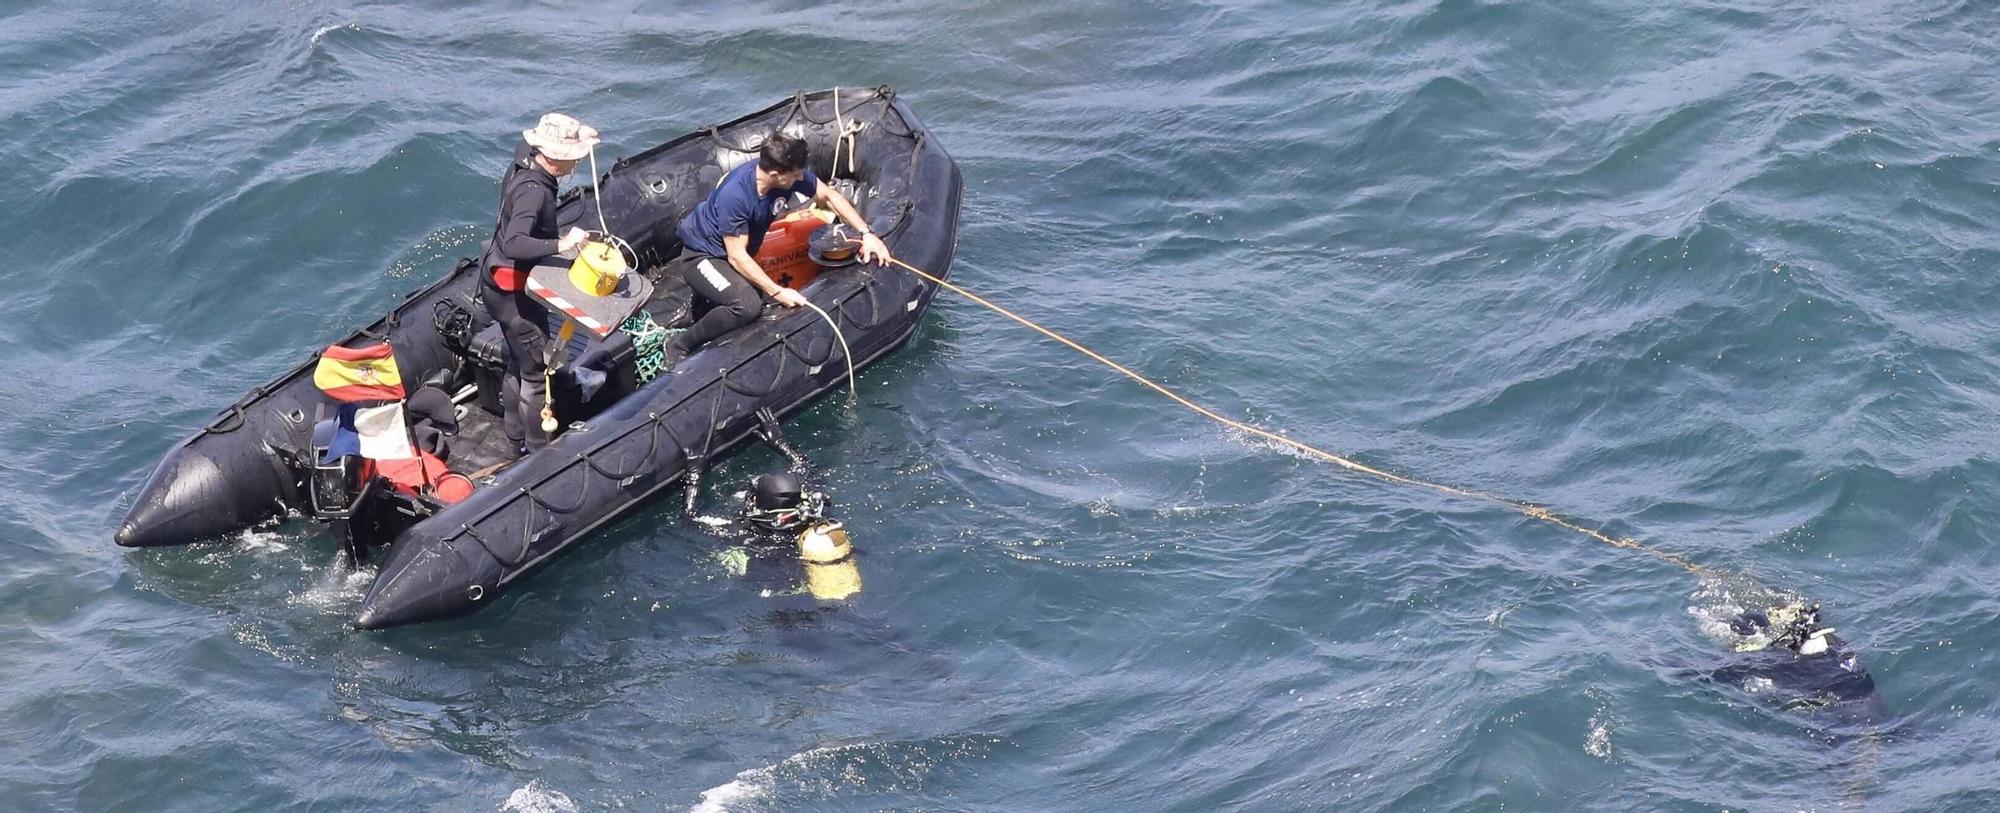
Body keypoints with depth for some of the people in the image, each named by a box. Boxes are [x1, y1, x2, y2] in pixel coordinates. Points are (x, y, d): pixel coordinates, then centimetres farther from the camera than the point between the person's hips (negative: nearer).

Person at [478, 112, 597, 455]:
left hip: (497, 279, 10)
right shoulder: (533, 191, -32)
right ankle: (538, 447, 15)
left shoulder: (523, 165, -3)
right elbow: (513, 245, -44)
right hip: (512, 288, -10)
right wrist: (561, 244, -49)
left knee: (520, 360, 25)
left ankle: (516, 434, 39)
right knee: (537, 367, 3)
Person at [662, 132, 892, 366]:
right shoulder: (735, 195, -36)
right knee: (747, 306, -32)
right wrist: (777, 292, -29)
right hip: (701, 255, -8)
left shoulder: (788, 173, -18)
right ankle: (680, 347, -14)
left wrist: (866, 234, -8)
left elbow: (829, 196, -2)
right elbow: (737, 256, -29)